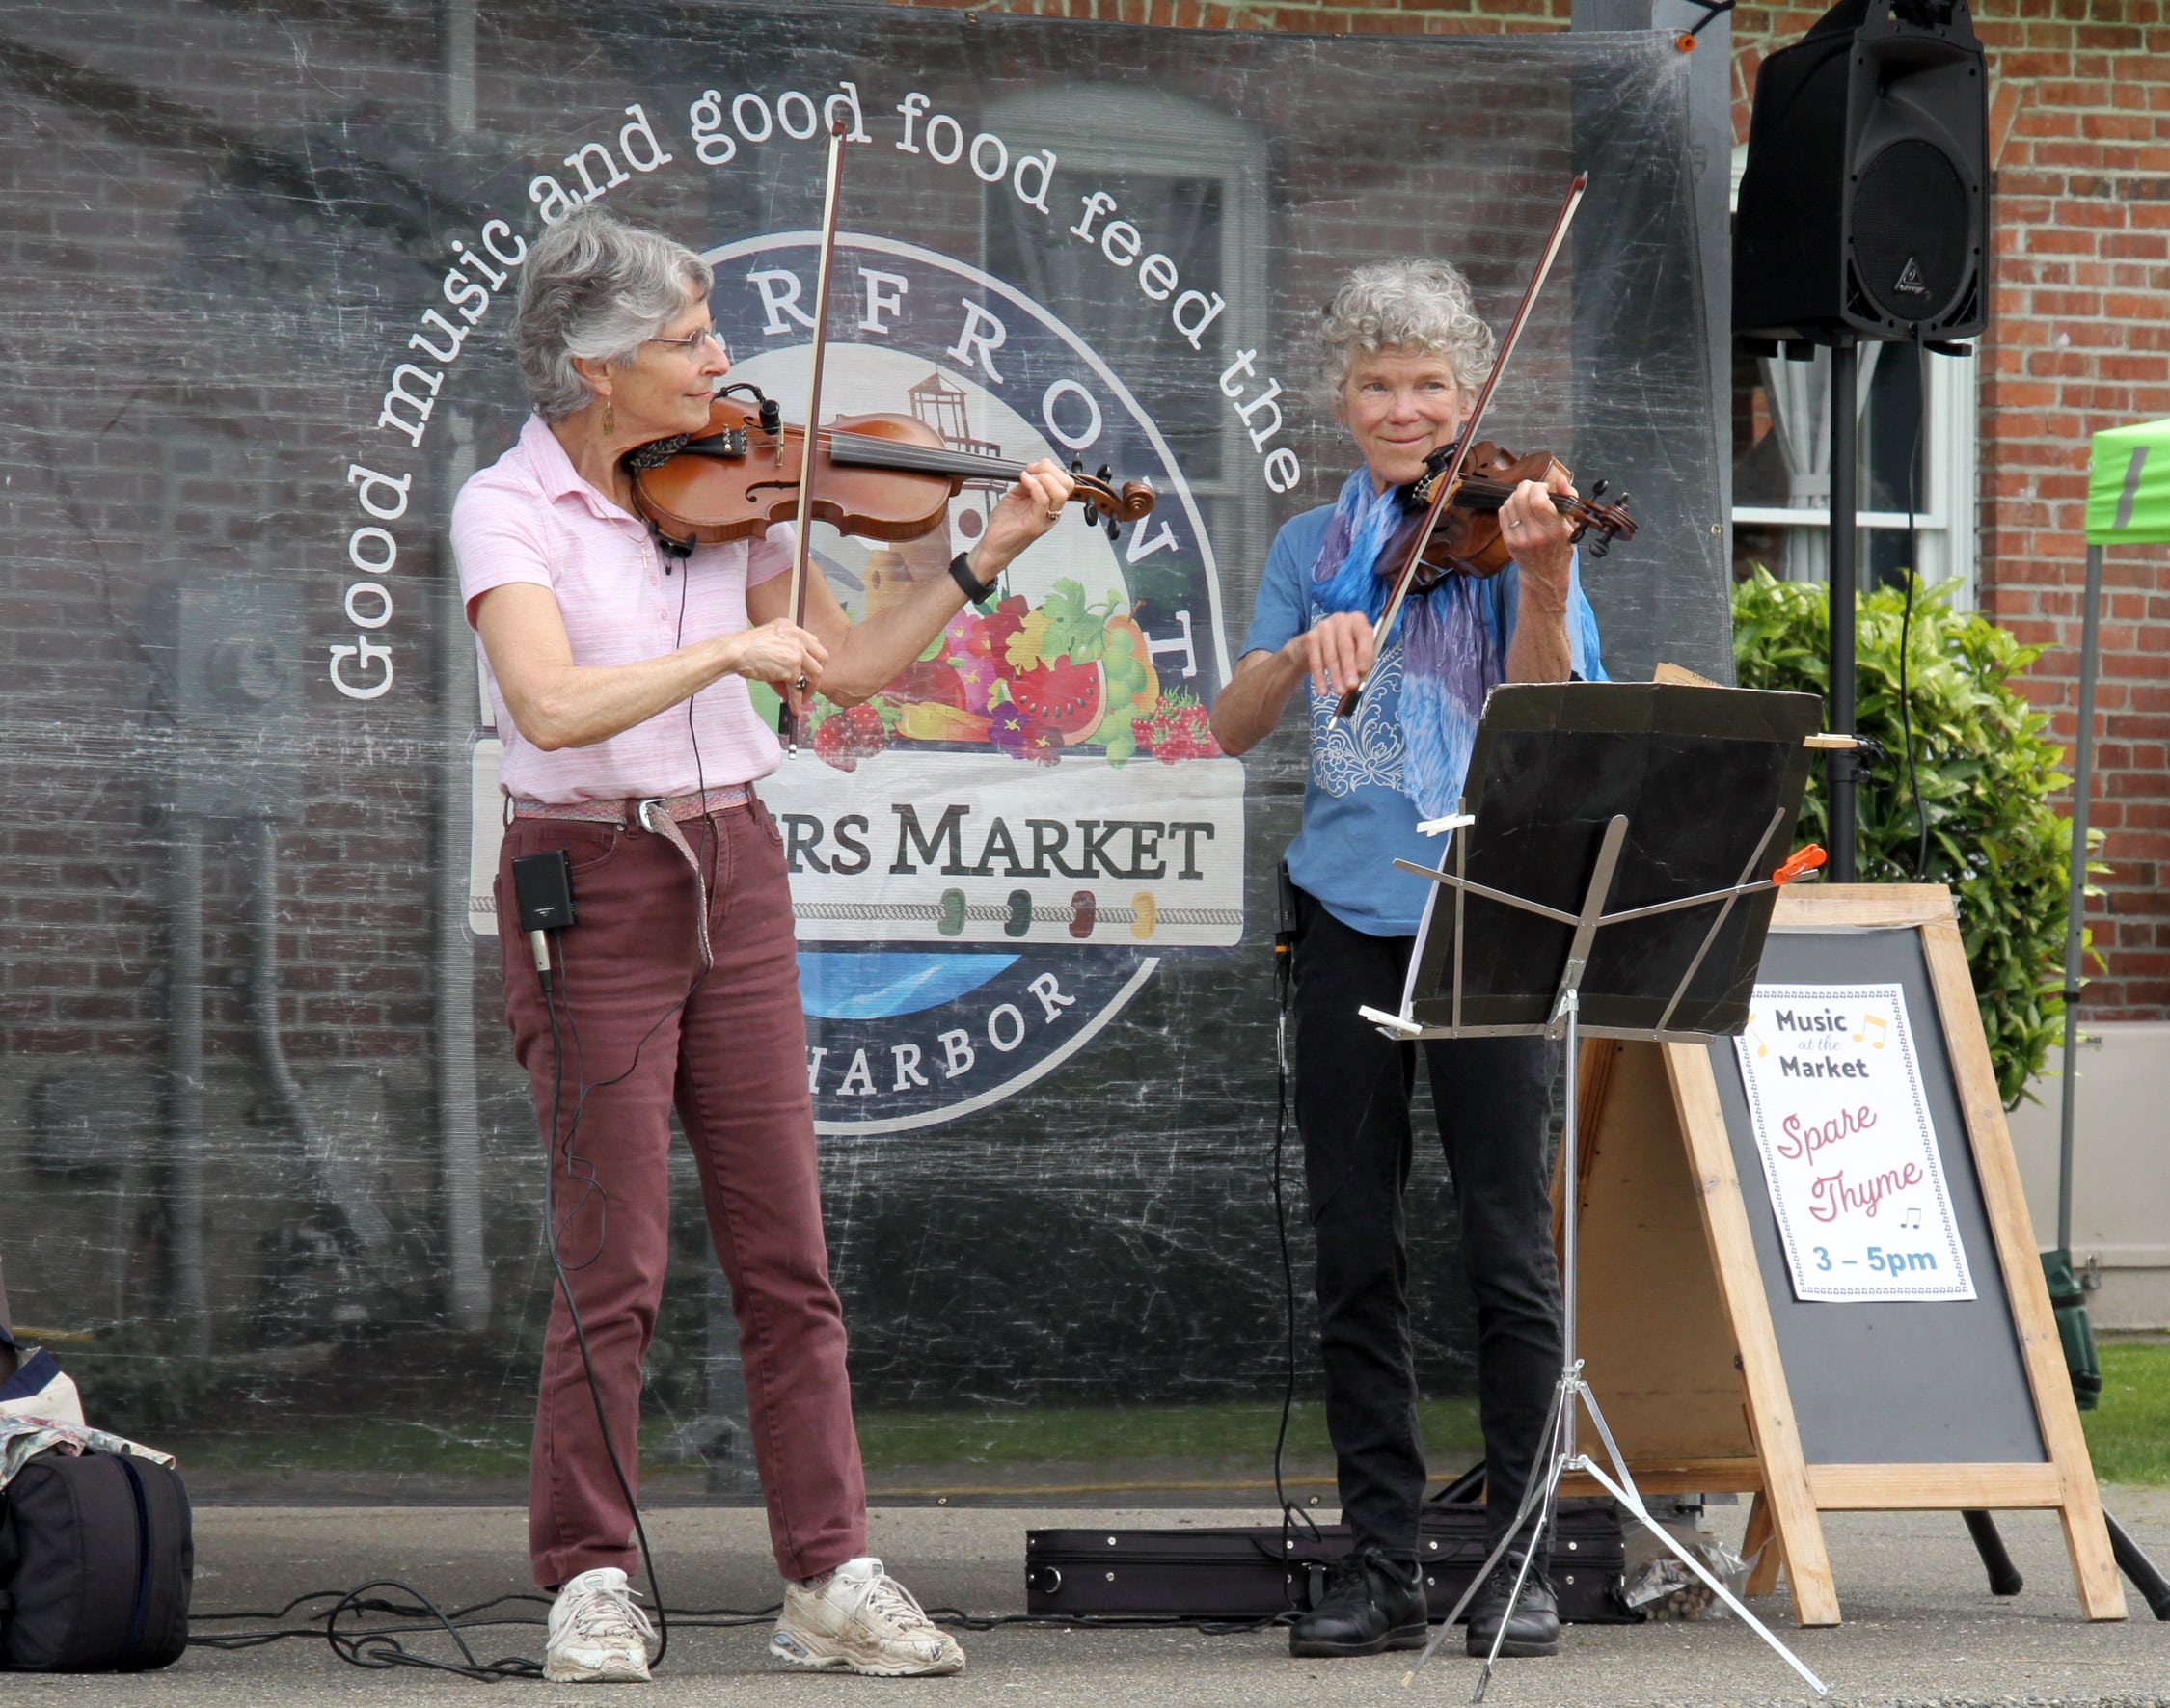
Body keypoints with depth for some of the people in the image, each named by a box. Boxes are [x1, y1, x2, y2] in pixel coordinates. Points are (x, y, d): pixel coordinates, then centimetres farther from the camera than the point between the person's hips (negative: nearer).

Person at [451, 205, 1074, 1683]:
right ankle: (591, 1584, 7)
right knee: (616, 1264, -5)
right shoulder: (508, 510, -9)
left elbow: (847, 666, 11)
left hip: (734, 871, 5)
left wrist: (985, 563, 4)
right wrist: (732, 648, -24)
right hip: (591, 882, -5)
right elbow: (551, 703, -24)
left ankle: (830, 1577, 7)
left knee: (787, 1253, 3)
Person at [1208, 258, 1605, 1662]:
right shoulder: (1312, 551, 12)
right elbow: (1235, 727, 2)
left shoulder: (1501, 526, 2)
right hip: (1349, 917, 4)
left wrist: (1542, 582, -28)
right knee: (1357, 1257, 4)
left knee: (1509, 1252, -6)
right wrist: (1303, 649, -17)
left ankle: (1522, 1560, 0)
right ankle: (1383, 1562, 10)